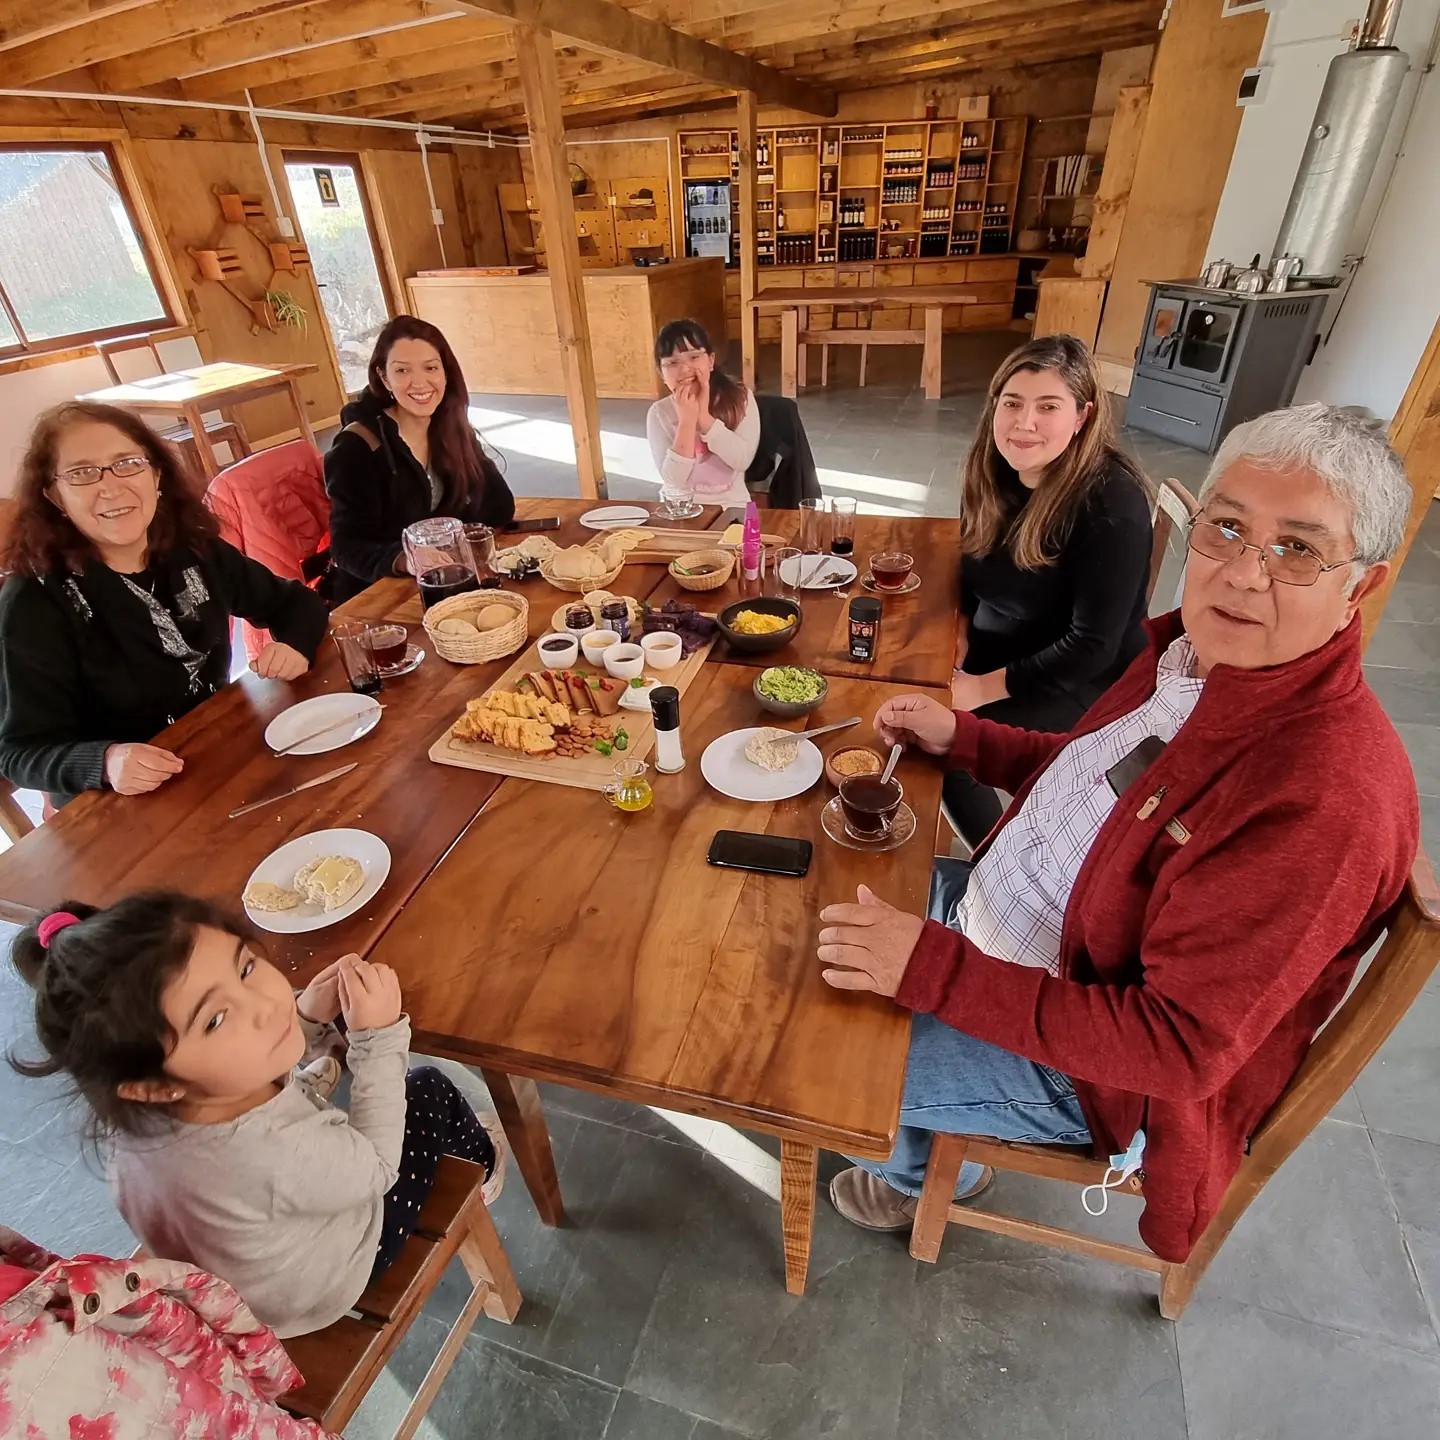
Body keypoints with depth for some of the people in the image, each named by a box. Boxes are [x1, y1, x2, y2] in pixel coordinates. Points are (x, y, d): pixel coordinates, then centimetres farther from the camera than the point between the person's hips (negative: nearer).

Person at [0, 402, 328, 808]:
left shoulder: (195, 551, -1)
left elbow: (296, 602, 10)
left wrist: (295, 644, -13)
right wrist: (105, 763, -32)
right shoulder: (33, 603, -13)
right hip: (118, 811, -4)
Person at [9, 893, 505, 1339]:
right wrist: (379, 1036, -26)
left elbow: (257, 1074, -6)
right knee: (429, 1093, 5)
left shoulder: (141, 1114, -28)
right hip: (313, 1287, -5)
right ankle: (480, 1169, 34)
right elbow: (377, 1167, -26)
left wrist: (309, 1016, -23)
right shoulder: (267, 1157, -48)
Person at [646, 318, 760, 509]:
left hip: (730, 505, 0)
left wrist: (704, 416, -18)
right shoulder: (659, 412, -4)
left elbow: (743, 460, -14)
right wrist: (687, 420, -18)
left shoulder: (740, 397, -3)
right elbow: (674, 480, -13)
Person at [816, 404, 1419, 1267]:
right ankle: (931, 1128, 43)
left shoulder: (1326, 803, -34)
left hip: (1085, 1060, -7)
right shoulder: (1197, 647, -8)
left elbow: (1177, 1047, -31)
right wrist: (960, 736, -1)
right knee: (853, 912, 17)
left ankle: (933, 1171, 36)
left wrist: (936, 971, -36)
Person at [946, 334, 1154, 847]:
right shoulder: (996, 471, -4)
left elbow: (1092, 646, -25)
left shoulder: (1113, 502, -25)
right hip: (996, 649, 7)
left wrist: (986, 688, -23)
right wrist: (961, 627, -5)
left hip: (1081, 683, -7)